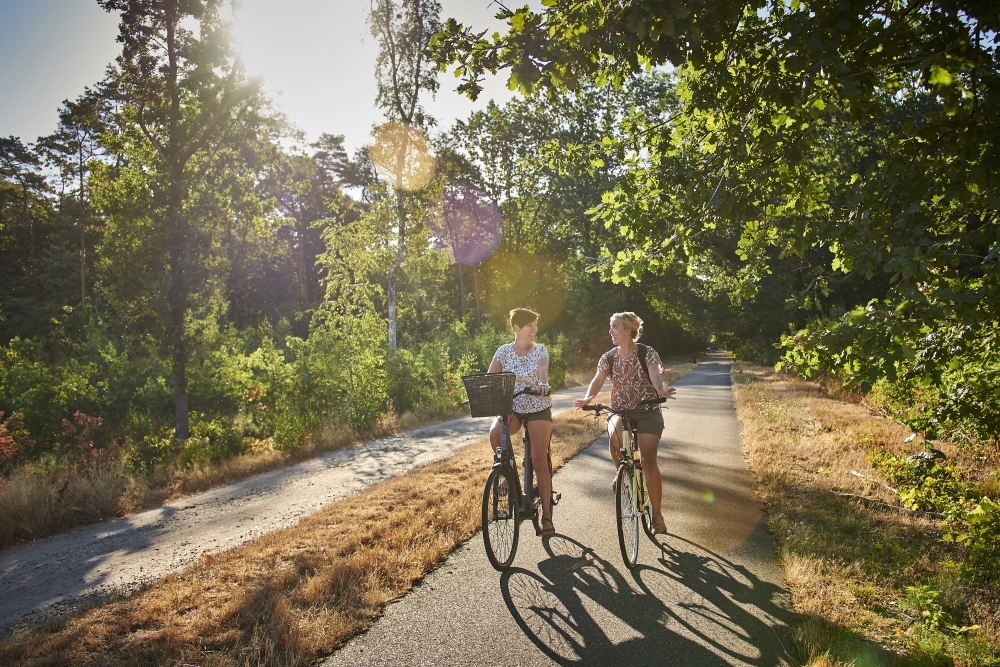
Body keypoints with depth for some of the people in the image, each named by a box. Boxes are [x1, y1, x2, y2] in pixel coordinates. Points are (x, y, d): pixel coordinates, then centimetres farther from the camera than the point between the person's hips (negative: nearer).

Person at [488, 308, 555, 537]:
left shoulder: (540, 349, -4)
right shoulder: (504, 351, -1)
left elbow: (543, 369, -24)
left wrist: (543, 383, -47)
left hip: (538, 408, -1)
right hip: (512, 407, 1)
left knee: (539, 462, -6)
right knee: (495, 434, -32)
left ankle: (546, 517, 4)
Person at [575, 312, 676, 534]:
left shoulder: (647, 353, -8)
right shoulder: (608, 357, 1)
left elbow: (655, 375, -25)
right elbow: (598, 380, -10)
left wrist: (661, 391, -49)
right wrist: (588, 398, -32)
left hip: (648, 412, -2)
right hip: (620, 411, 2)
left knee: (648, 461, -15)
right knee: (615, 434, -34)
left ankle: (656, 513, 3)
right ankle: (620, 470, -2)